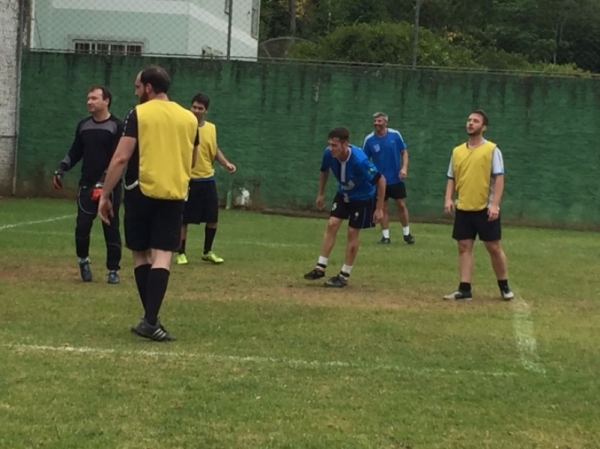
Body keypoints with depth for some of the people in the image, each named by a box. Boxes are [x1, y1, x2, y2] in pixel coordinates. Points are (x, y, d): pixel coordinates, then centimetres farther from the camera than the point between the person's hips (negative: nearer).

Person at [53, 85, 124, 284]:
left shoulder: (117, 127, -6)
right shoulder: (83, 125, 11)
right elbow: (75, 152, 17)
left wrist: (104, 182, -21)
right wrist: (61, 170, 2)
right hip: (87, 185, 4)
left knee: (111, 229, 1)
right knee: (82, 226, -2)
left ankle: (113, 269, 12)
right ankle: (83, 261, 21)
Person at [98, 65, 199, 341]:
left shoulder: (138, 114, -5)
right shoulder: (189, 118, 8)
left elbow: (121, 158, -10)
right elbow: (192, 162, 20)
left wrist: (105, 195, -5)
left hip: (141, 192, -2)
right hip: (174, 194, 2)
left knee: (141, 254, 11)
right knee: (162, 256, -3)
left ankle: (150, 319, 13)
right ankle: (150, 320, -15)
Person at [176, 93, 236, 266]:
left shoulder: (211, 128, 7)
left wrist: (226, 163, 4)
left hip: (207, 179, 5)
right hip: (188, 179, -5)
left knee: (212, 218, 8)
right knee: (184, 219, 1)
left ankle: (208, 252, 24)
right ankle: (181, 253, 13)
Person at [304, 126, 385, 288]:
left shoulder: (359, 160, -39)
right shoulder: (328, 154, -23)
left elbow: (380, 180, -29)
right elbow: (324, 171, 3)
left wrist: (379, 209, -26)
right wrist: (321, 194, 10)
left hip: (363, 197, -5)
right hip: (343, 194, 5)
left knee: (352, 233, -3)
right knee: (331, 225, -3)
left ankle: (344, 275, 8)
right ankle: (320, 267, 3)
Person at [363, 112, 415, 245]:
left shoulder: (395, 135, -7)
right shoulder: (369, 139, -8)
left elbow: (404, 152, 2)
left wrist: (404, 168, -12)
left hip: (396, 178, 0)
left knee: (401, 205, 3)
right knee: (383, 207, 5)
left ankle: (406, 233, 18)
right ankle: (385, 236, 14)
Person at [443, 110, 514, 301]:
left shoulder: (492, 149, -4)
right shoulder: (457, 151, 10)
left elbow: (499, 178, -9)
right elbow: (452, 178, 15)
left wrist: (495, 204, -18)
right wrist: (448, 198, -1)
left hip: (485, 208, -4)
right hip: (463, 209, 4)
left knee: (494, 247, 1)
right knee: (464, 247, 2)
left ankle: (504, 287, 16)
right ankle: (464, 289, 5)